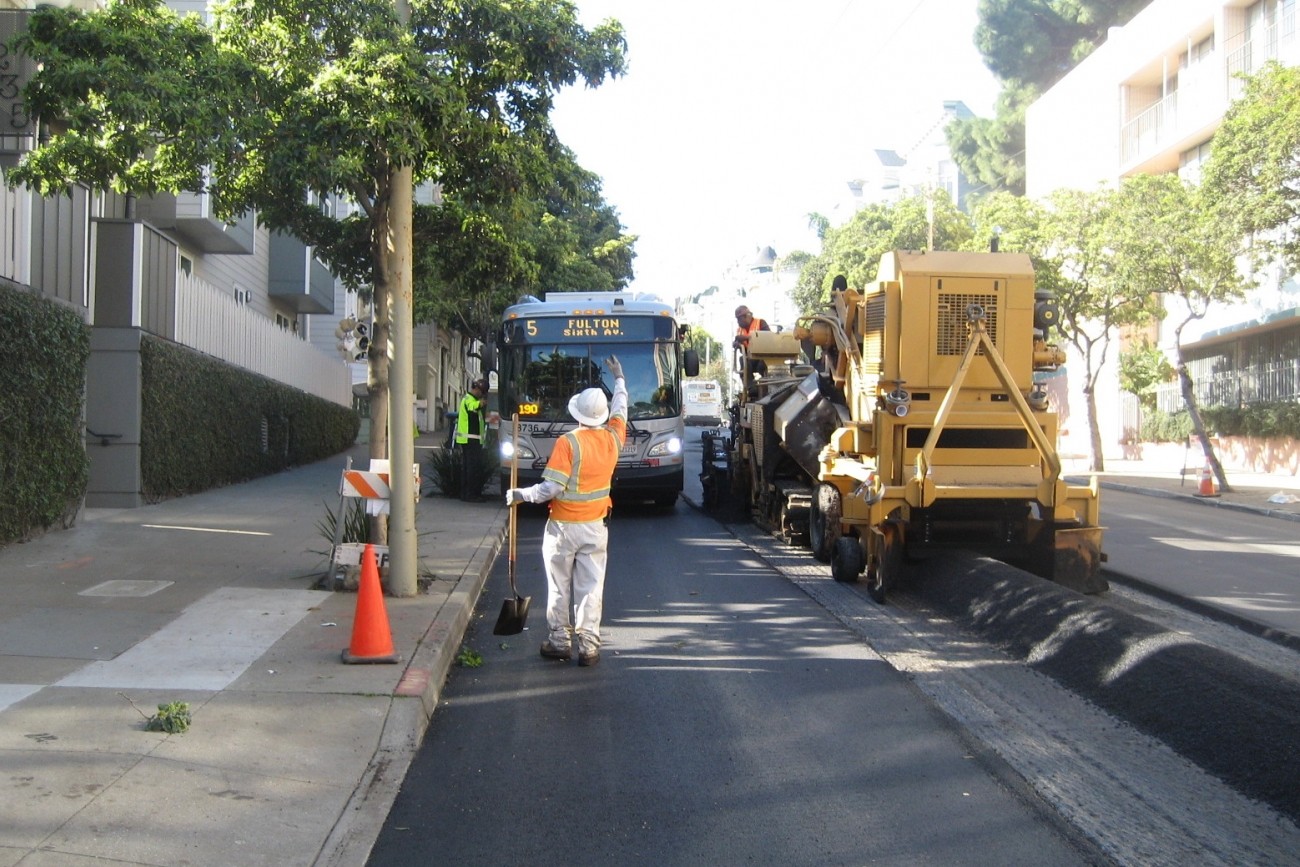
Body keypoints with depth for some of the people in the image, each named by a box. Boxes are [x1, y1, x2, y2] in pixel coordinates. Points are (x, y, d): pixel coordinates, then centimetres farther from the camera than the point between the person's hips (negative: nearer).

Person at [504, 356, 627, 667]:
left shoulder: (568, 442, -16)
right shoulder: (612, 438, -2)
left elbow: (551, 488, -20)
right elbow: (620, 407, 20)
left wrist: (520, 495, -6)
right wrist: (619, 378, 35)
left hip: (563, 527, -3)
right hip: (596, 527, 3)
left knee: (560, 587, 9)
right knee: (591, 588, 5)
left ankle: (560, 641, 17)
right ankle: (589, 647, 5)